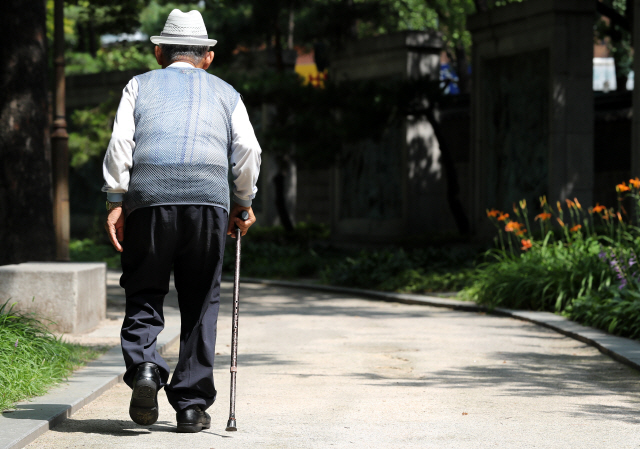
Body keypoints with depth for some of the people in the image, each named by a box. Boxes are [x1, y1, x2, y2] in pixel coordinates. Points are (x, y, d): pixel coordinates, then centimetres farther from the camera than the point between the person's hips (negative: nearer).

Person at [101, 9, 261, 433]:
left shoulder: (140, 85, 21)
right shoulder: (225, 92, 23)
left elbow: (120, 142, 6)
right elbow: (248, 151, 10)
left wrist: (116, 202, 3)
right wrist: (244, 204, 20)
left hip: (148, 195, 0)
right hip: (208, 196, 0)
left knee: (144, 294, 11)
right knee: (200, 303, 9)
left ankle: (144, 365, -15)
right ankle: (192, 404, 6)